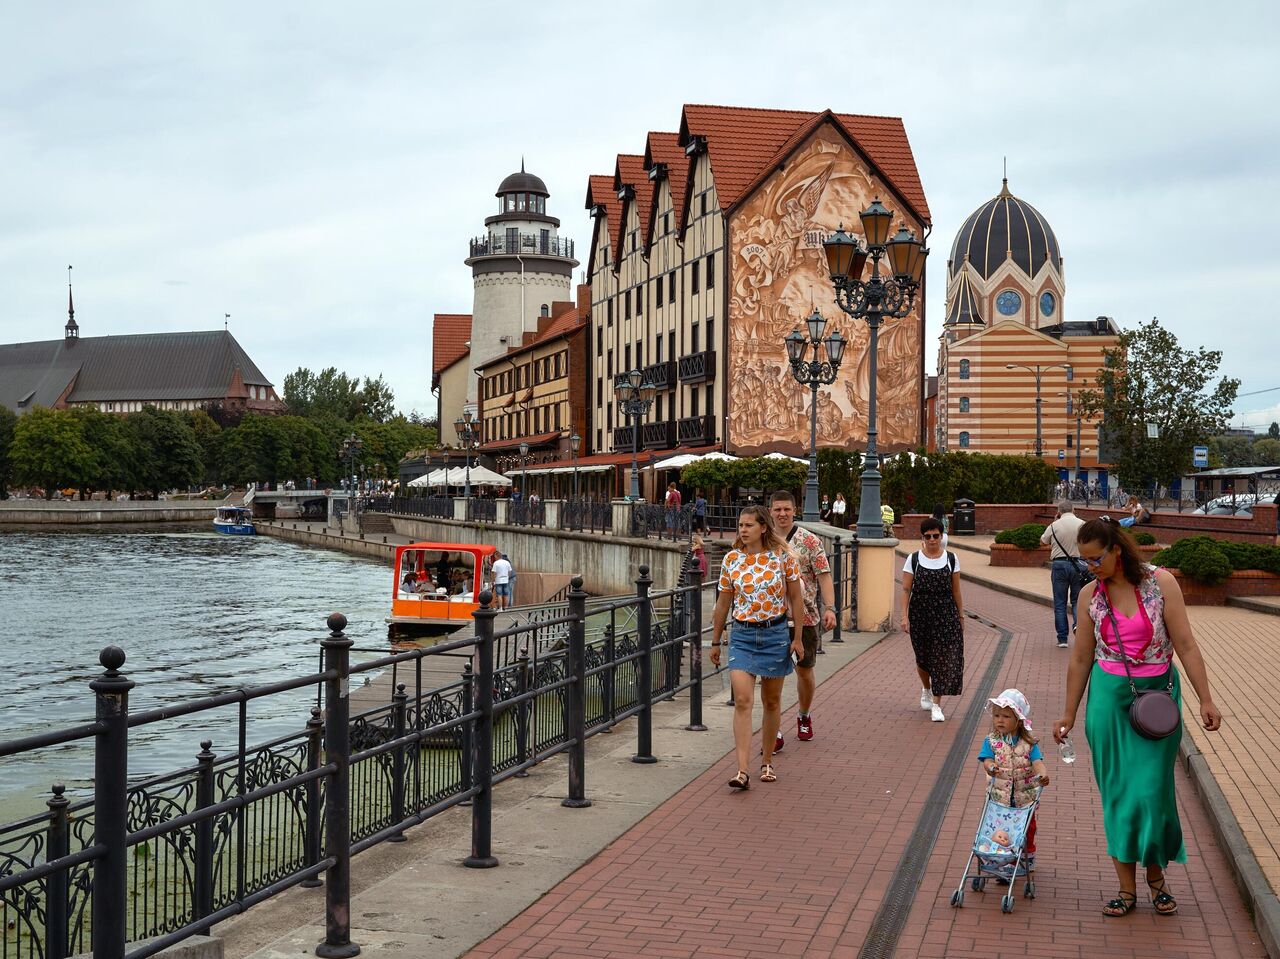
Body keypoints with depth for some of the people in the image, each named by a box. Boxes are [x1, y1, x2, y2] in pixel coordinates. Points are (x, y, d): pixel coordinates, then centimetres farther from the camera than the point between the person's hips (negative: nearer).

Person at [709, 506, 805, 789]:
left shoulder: (784, 557, -5)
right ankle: (742, 771, -17)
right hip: (741, 635, 1)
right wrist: (715, 641, 11)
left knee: (771, 702, 11)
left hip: (775, 633, -1)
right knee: (742, 701, -12)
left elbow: (796, 598, 1)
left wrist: (798, 638, -2)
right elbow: (723, 603, 8)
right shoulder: (731, 559, 0)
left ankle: (767, 762, 27)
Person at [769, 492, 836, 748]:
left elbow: (824, 576, -5)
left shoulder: (809, 541, -2)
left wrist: (830, 608, -15)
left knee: (804, 670, 13)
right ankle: (774, 732, -5)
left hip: (804, 618, -1)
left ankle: (804, 717, 38)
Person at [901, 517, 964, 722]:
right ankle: (926, 689, 43)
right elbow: (906, 590, -3)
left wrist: (960, 616, 8)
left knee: (943, 658, -8)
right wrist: (904, 616, -10)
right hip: (920, 613, 0)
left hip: (946, 614, 0)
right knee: (923, 657, 13)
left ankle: (937, 705, -4)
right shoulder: (913, 559, -1)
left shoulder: (951, 559, 2)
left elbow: (956, 590, 7)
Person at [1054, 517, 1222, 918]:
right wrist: (1068, 715, 11)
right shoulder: (1090, 595, 1)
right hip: (1109, 699, 2)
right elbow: (1081, 659, 8)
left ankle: (1156, 876, 22)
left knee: (1151, 791, -1)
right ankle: (1127, 889, 12)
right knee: (1117, 794, 4)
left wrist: (1206, 699, -8)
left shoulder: (1160, 583, -7)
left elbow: (1185, 645, -6)